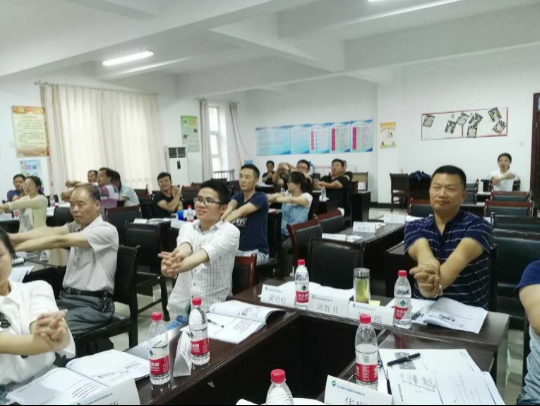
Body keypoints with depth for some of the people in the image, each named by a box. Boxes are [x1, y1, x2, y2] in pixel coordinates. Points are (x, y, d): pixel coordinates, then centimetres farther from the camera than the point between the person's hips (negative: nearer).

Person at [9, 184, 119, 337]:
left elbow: (59, 241, -18)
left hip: (94, 304, -7)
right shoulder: (76, 227, 13)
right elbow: (50, 231, -6)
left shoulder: (106, 230, -10)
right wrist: (14, 237, -23)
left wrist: (16, 247, -19)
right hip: (66, 298, 7)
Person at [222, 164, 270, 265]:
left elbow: (241, 211, -28)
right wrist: (219, 219, -40)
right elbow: (230, 206, -17)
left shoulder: (260, 198, -11)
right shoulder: (237, 196, 7)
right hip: (237, 249, 6)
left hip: (257, 251, -5)